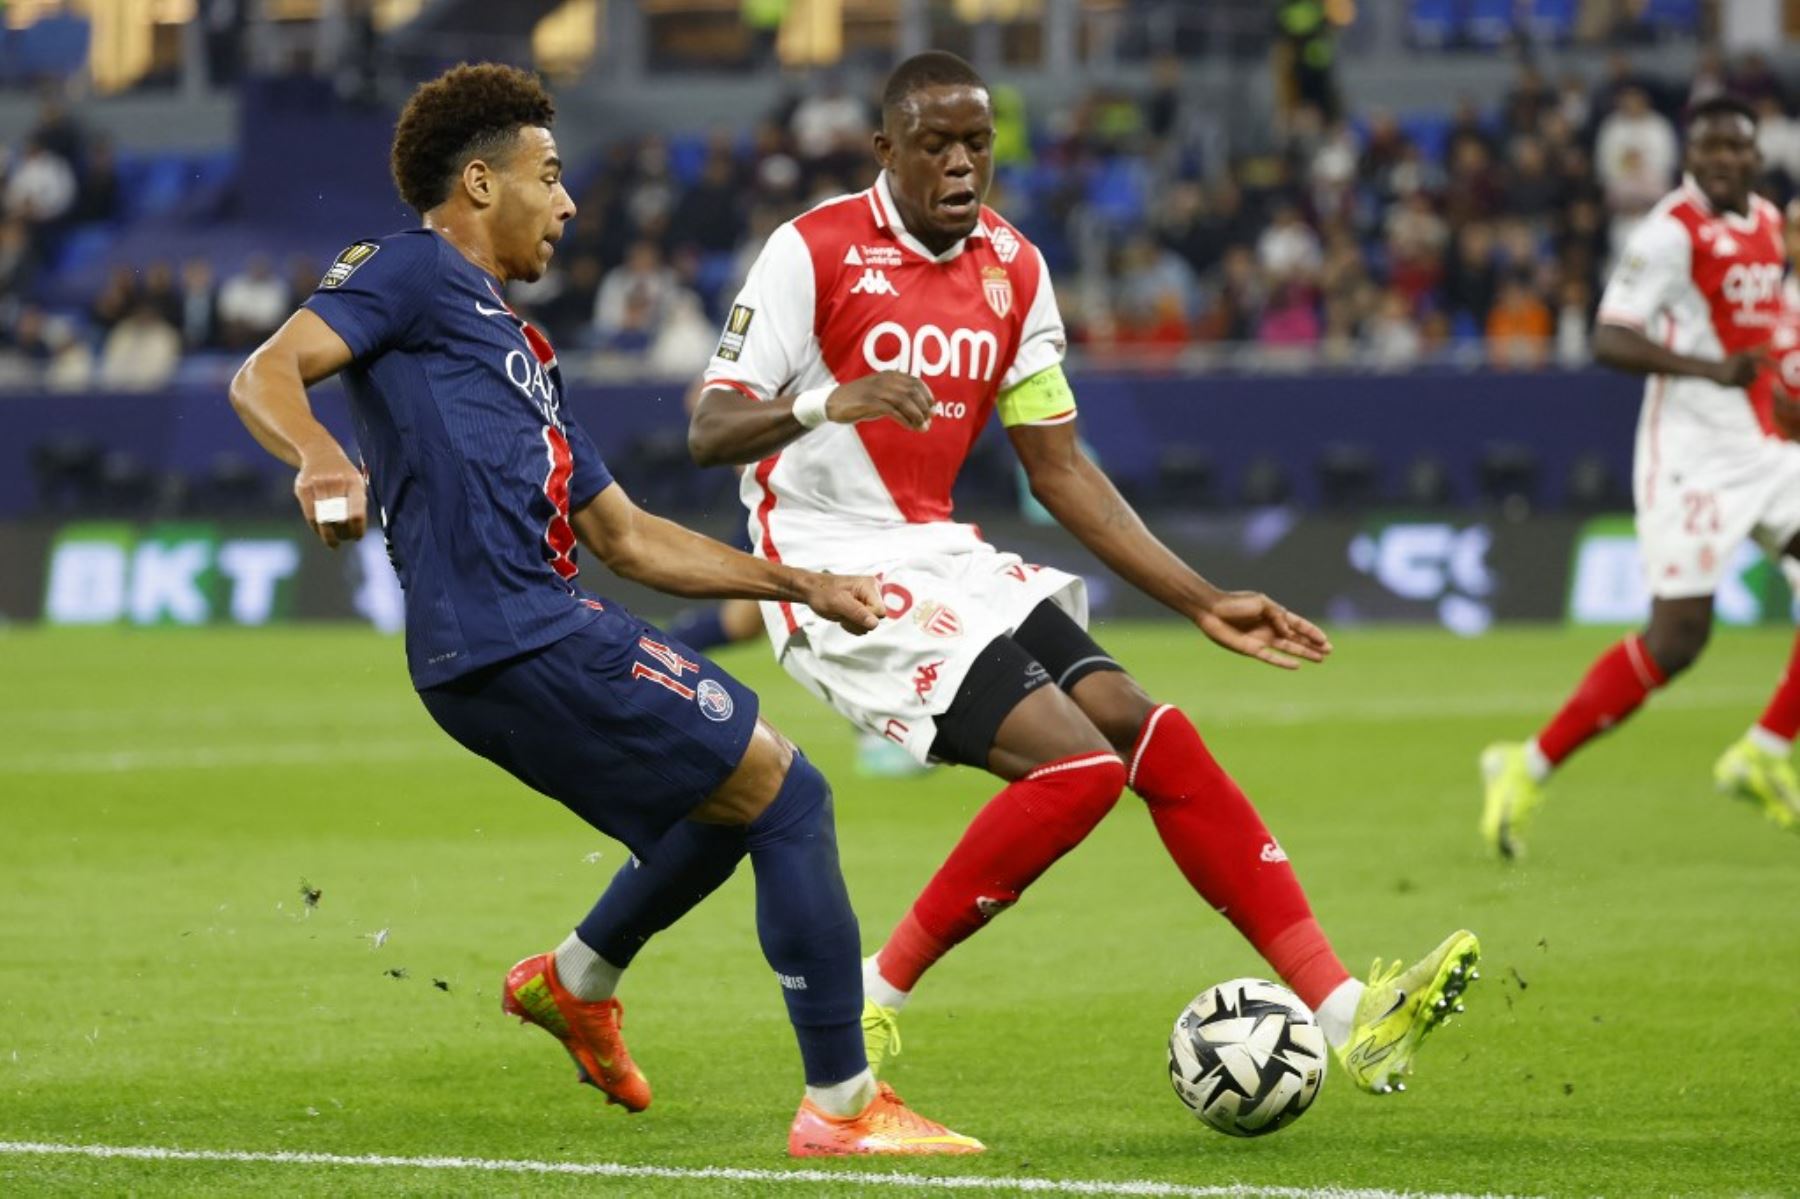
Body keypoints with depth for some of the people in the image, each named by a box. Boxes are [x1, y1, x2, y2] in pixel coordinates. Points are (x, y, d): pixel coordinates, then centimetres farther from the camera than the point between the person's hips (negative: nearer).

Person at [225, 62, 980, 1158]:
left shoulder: (513, 345, 29)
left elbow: (628, 537, 31)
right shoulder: (412, 274, 2)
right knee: (790, 796, -7)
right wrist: (321, 457, -35)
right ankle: (843, 1105, -6)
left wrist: (801, 586, 27)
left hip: (546, 629, 10)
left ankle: (576, 982, 42)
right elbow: (265, 376, -13)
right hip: (515, 643, -10)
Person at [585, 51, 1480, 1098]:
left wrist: (1204, 603, 8)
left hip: (943, 559, 7)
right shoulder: (813, 252, -9)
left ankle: (1347, 1015, -9)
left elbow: (1059, 469, 13)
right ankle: (873, 1001, -9)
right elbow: (709, 430, -12)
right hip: (838, 574, -7)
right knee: (1076, 761, -22)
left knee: (1149, 732, -8)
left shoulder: (1014, 269, 10)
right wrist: (827, 403, -34)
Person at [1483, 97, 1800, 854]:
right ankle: (1527, 770, 1)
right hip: (1693, 456, -8)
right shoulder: (1671, 231, -13)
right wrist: (1711, 369, -31)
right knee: (1676, 638, -10)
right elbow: (1610, 339, -21)